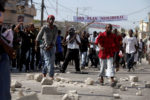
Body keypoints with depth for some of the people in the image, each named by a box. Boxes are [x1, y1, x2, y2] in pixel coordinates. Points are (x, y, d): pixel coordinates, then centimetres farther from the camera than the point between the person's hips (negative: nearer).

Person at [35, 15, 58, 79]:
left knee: (52, 61, 5)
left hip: (52, 46, 4)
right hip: (45, 46, -4)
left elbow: (55, 38, -5)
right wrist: (36, 46, 8)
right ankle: (51, 75, -16)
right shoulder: (44, 28, -7)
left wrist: (50, 46, -14)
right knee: (48, 60, -12)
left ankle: (44, 73, 23)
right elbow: (38, 37, 2)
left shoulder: (55, 28, 1)